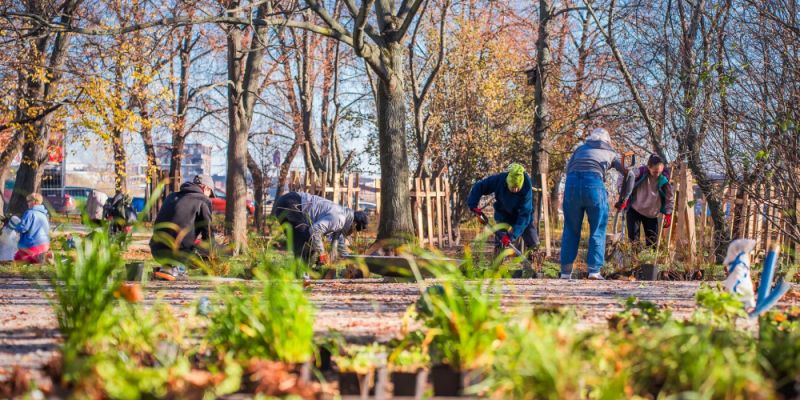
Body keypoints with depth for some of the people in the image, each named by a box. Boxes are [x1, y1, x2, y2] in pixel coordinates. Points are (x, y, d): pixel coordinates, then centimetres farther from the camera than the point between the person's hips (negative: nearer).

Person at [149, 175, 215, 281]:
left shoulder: (171, 197, 22)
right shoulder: (202, 201, 3)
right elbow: (207, 233, 2)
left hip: (156, 253, 7)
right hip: (177, 251, -7)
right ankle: (175, 268, -9)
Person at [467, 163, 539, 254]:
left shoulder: (527, 187, -34)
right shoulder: (498, 179, -31)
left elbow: (525, 214, -35)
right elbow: (478, 188, -15)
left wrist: (512, 235, -40)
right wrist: (473, 205, -27)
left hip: (523, 217, 0)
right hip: (503, 215, 0)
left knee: (534, 244, -2)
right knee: (500, 241, -14)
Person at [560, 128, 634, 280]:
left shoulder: (581, 148, 31)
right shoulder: (611, 153, 26)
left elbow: (568, 169, 19)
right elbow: (629, 174, 17)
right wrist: (624, 197, 25)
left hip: (572, 183, 2)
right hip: (594, 184, -2)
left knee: (571, 230, 13)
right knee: (597, 230, 12)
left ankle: (566, 271, 11)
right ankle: (594, 270, 3)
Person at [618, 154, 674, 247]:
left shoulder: (664, 180, -13)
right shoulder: (640, 173, -17)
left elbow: (670, 197, -1)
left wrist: (668, 214, -3)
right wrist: (623, 199, -13)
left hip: (651, 214, 1)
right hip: (634, 210, -1)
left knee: (652, 242, 2)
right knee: (633, 238, -9)